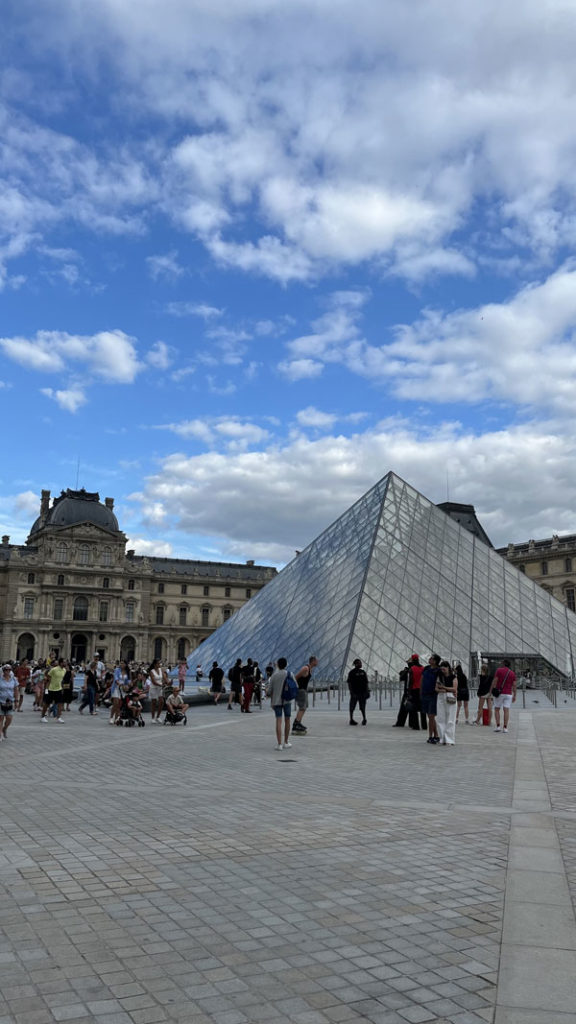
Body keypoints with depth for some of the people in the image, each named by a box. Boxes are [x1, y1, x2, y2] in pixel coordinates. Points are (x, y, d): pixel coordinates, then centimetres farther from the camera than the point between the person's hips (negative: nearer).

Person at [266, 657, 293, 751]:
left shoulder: (274, 676, -2)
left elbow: (269, 691, -2)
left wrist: (268, 694, 17)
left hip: (276, 701, 0)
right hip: (287, 700, 0)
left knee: (278, 721, -2)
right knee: (287, 720, 13)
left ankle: (279, 744, -7)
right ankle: (286, 742, 21)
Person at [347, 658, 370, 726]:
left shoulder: (363, 672, 12)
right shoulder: (352, 672, -6)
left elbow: (366, 682, 15)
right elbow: (349, 683, -8)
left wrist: (367, 691, 7)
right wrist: (352, 692, -15)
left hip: (362, 692, 5)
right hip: (355, 692, -5)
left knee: (362, 707, 5)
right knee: (352, 707, 1)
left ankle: (364, 719, 10)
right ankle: (351, 720, 9)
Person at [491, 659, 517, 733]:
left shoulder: (499, 670, -4)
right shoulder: (513, 673, 6)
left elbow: (494, 681, -10)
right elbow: (514, 685, 2)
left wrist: (491, 691, -5)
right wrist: (514, 696, 6)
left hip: (499, 693, -2)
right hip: (508, 694, 3)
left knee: (496, 710, 7)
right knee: (506, 711, 0)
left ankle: (498, 726, -2)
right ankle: (505, 728, -5)